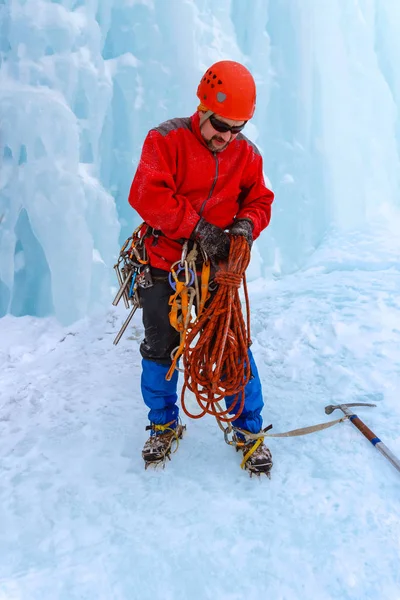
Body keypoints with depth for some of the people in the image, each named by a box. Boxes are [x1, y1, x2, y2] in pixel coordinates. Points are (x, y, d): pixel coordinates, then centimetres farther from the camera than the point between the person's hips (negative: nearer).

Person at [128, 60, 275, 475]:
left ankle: (249, 430, 21)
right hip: (164, 266, -1)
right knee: (160, 349, 11)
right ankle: (164, 425, 35)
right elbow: (147, 194, -20)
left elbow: (259, 200, 8)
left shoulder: (246, 153, 3)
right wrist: (198, 228, -25)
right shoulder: (166, 139, -9)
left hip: (218, 268, 2)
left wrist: (247, 224, -16)